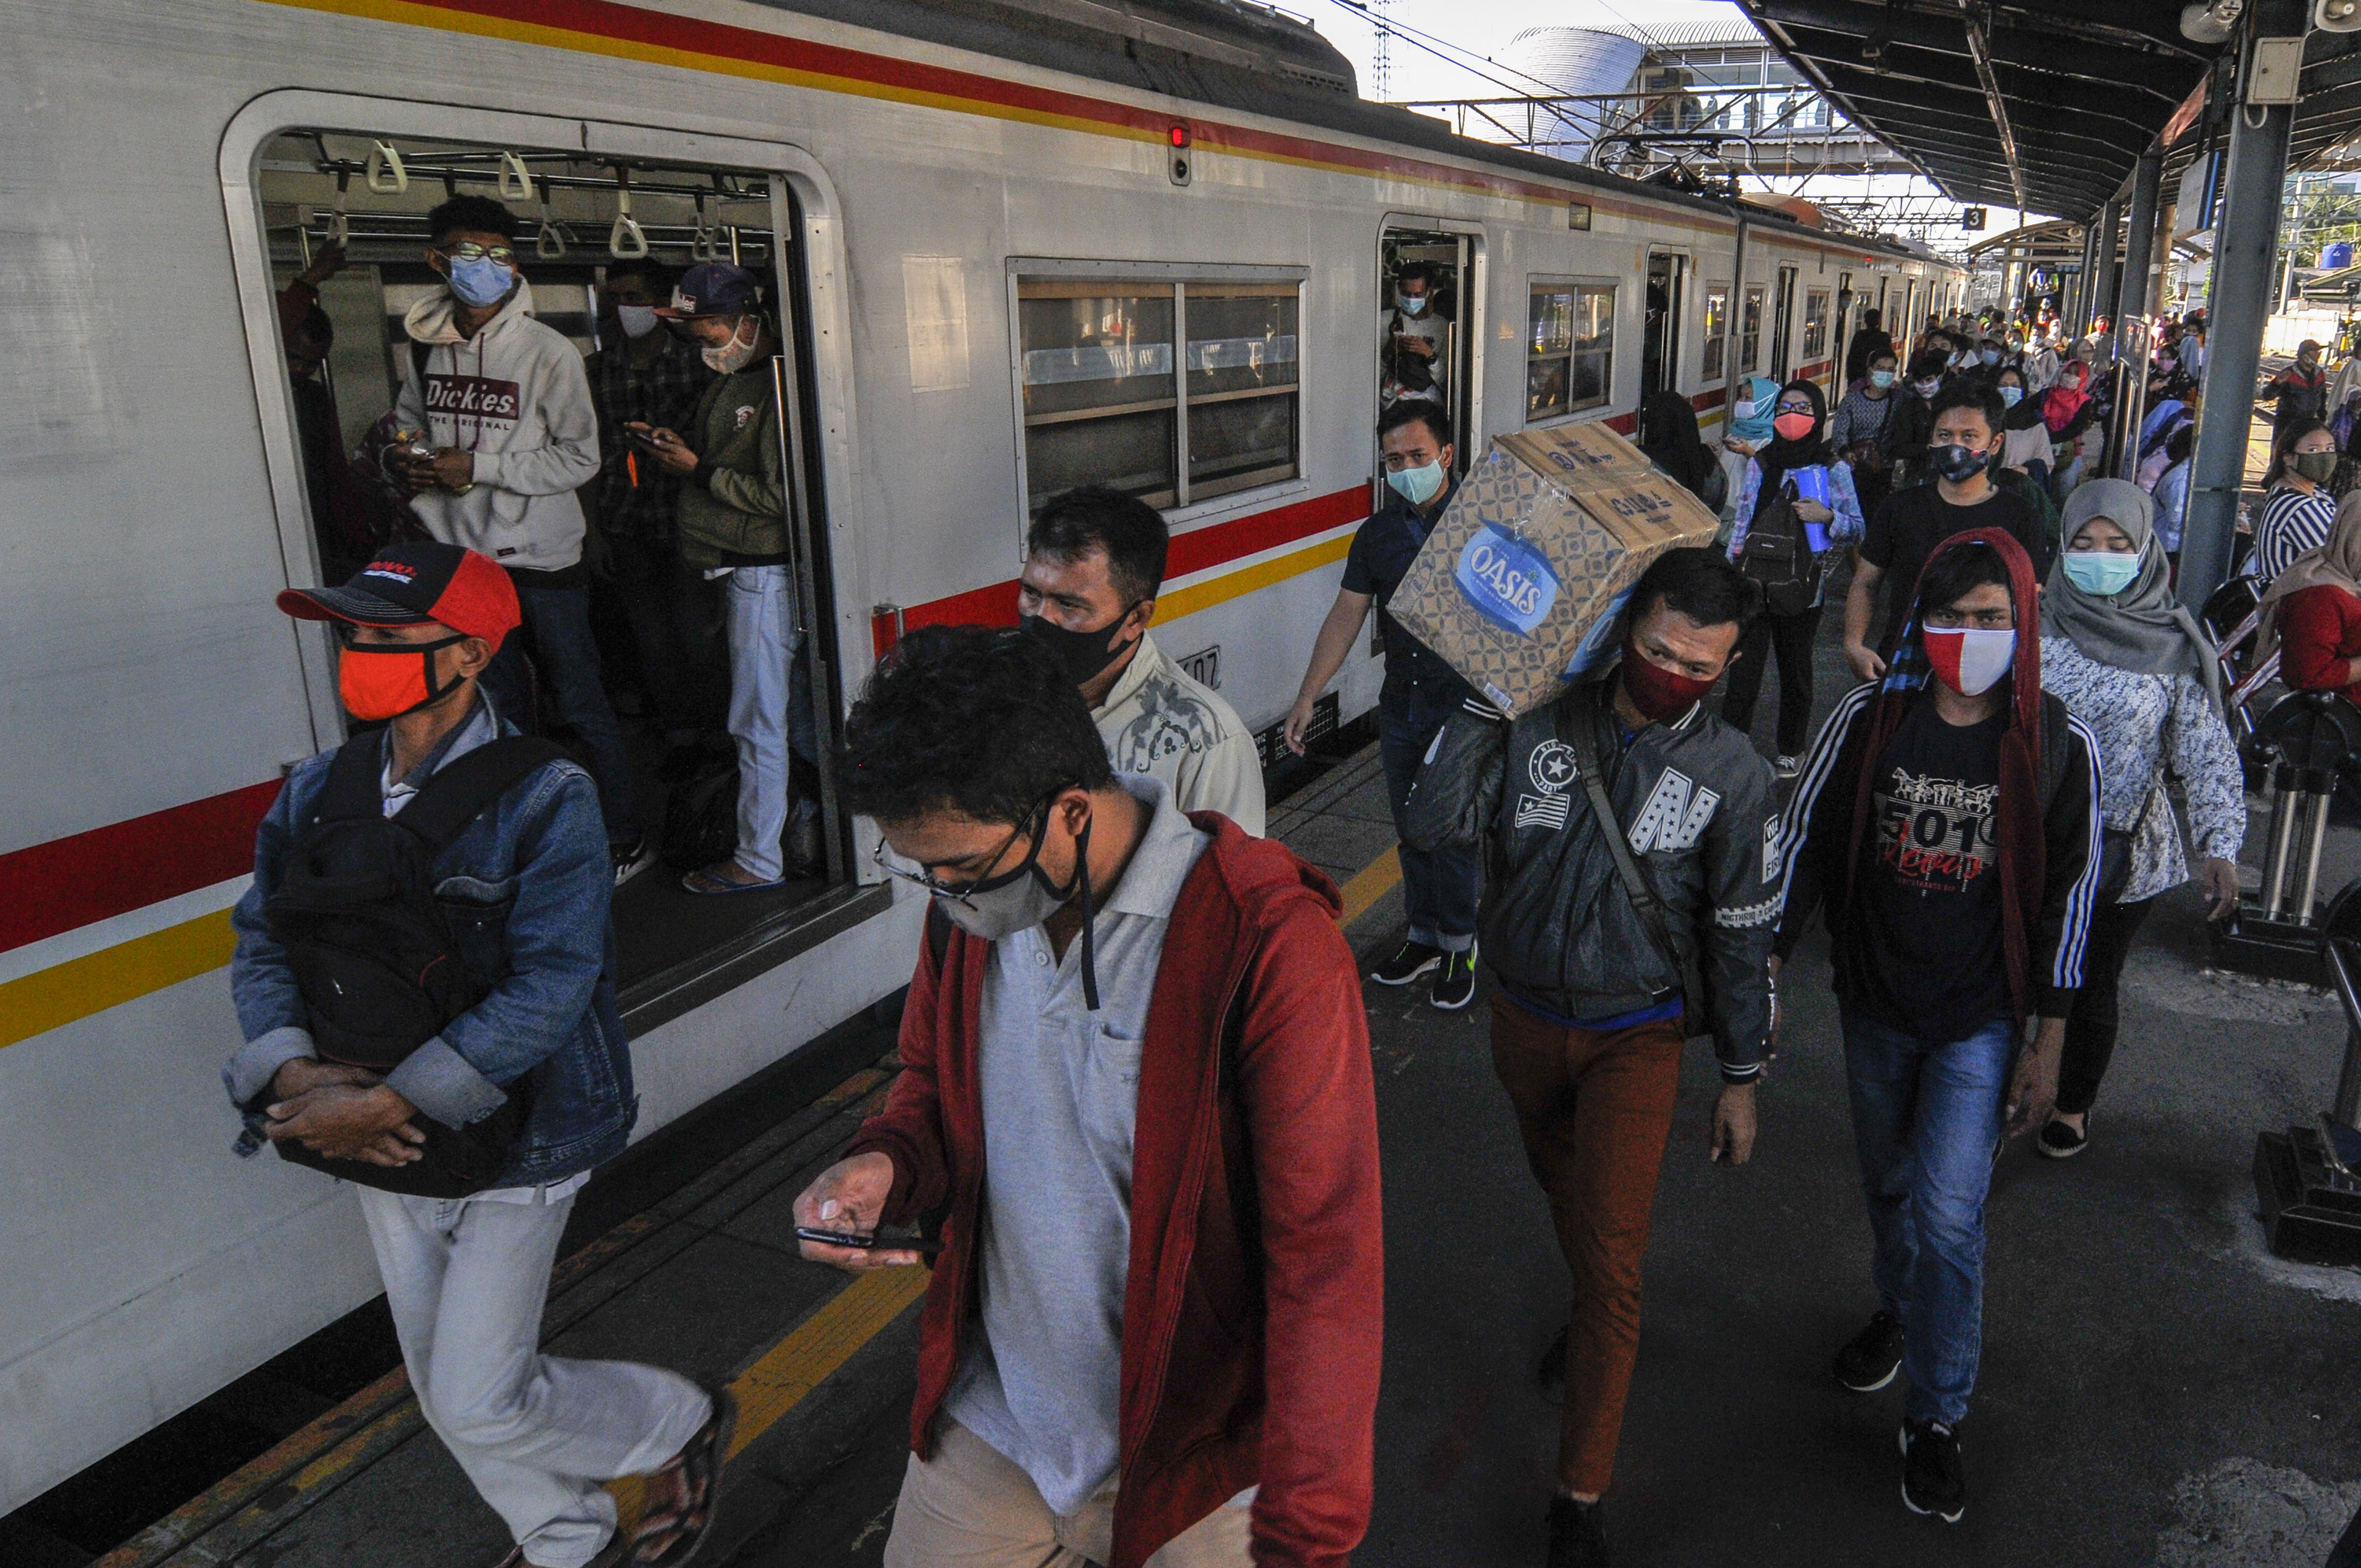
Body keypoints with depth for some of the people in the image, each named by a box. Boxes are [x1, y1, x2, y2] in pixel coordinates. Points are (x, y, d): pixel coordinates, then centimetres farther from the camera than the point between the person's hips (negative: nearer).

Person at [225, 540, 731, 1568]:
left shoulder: (543, 800, -19)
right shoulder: (317, 791, 0)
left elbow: (548, 990, -24)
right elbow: (259, 945, 1)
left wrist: (392, 1101, -28)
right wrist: (296, 1075, -17)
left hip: (511, 1150, -6)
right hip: (384, 1154, 7)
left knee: (480, 1403, -2)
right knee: (444, 1390, 20)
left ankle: (686, 1425, 26)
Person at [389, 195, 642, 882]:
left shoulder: (548, 352, -11)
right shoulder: (424, 348, 4)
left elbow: (580, 458, -12)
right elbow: (409, 424, 19)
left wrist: (479, 468, -18)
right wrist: (404, 461, -4)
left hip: (542, 560, -5)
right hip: (465, 558, 5)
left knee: (580, 706, 3)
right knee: (502, 709, 15)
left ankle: (624, 842, 17)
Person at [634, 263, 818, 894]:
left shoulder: (780, 387, -17)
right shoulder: (728, 381, 15)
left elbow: (780, 495, -22)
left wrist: (697, 469, -14)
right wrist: (677, 447, 5)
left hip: (763, 574, -10)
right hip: (737, 571, 10)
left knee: (758, 722, -1)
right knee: (790, 711, 16)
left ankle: (759, 861, 9)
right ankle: (812, 822, 26)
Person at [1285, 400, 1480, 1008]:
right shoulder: (1377, 533, 6)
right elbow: (1346, 615, 5)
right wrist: (1308, 696, -1)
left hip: (1464, 706, -5)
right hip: (1400, 707, 5)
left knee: (1452, 833, 0)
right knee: (1412, 831, 14)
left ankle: (1459, 945, 20)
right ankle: (1424, 935, 31)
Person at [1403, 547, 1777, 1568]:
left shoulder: (1732, 774, -12)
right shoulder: (1540, 725, -12)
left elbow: (1742, 936, -4)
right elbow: (1431, 828, -20)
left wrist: (1742, 1077, 1)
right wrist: (1486, 703, -24)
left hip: (1636, 1037, -2)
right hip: (1526, 1020, 3)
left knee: (1611, 1251, -6)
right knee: (1563, 1191, 25)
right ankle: (1594, 1316, 57)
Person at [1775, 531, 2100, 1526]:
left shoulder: (2059, 748, -11)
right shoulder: (1867, 719, -9)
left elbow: (2066, 900, -4)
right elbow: (1803, 844, -2)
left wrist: (2047, 1047, -3)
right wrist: (1763, 974, -3)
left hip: (1981, 1021, -2)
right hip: (1875, 1004, 2)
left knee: (1948, 1213, -4)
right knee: (1888, 1184, 21)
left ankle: (1935, 1421, 15)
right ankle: (1900, 1309, 51)